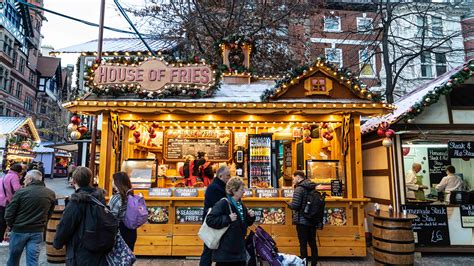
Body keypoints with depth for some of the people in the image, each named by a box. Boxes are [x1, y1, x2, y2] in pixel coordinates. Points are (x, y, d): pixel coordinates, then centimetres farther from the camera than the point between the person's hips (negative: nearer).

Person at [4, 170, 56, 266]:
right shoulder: (51, 194, -2)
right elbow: (49, 213, 5)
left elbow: (9, 213, -9)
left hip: (19, 230, -1)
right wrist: (41, 225, 14)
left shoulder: (21, 192, -13)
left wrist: (12, 225, 8)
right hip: (38, 232, 2)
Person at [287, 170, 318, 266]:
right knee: (312, 243, 15)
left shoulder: (299, 188, -14)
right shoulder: (312, 188, 8)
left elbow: (294, 205, -22)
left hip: (302, 221, -7)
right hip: (312, 220, 7)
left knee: (303, 244, 1)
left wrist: (289, 204, -2)